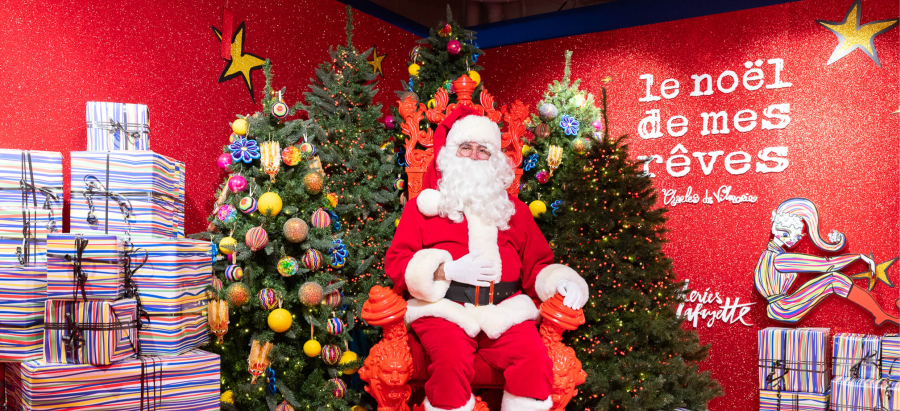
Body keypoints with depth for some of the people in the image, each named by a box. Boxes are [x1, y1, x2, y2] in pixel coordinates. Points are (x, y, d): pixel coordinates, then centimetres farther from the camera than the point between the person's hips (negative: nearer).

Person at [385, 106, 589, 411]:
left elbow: (537, 265, 21)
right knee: (452, 360, -32)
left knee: (536, 361, -25)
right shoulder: (423, 206, 11)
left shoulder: (514, 209, 20)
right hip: (445, 308, -2)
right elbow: (396, 263, 4)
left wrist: (561, 281, -1)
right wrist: (448, 270, -8)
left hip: (505, 309, 2)